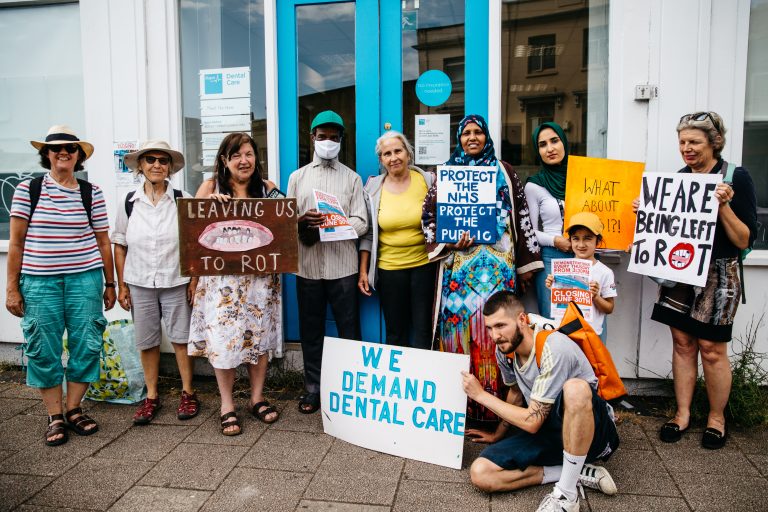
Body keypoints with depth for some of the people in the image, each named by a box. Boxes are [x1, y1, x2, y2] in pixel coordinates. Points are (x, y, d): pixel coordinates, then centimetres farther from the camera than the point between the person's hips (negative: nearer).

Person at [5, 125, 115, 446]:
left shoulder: (91, 193, 5)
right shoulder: (28, 190, 2)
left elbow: (103, 242, 8)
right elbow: (16, 243, 3)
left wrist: (109, 283, 9)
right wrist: (12, 287, 0)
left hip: (85, 279, 1)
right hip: (39, 281, -1)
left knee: (86, 346, 3)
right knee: (43, 351, 4)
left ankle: (73, 410, 22)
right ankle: (55, 418, 18)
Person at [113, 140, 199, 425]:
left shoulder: (183, 200, -4)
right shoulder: (128, 202, 2)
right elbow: (119, 245, 6)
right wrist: (121, 285, 4)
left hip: (176, 282, -2)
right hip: (139, 283, 2)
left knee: (181, 338, 6)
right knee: (146, 341, 11)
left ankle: (188, 393, 22)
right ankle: (151, 396, 25)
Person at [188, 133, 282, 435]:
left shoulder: (268, 188, 7)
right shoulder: (210, 187, 4)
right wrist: (209, 203, -16)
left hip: (260, 276, 2)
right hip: (223, 276, -1)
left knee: (259, 335, 8)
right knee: (224, 338, 0)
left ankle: (257, 398, 24)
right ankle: (227, 406, 15)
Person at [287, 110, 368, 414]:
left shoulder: (352, 178, 7)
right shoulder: (297, 177, 13)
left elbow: (361, 223, -1)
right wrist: (302, 221, -16)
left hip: (342, 266, -1)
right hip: (308, 266, 2)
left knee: (349, 330, 3)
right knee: (311, 329, 9)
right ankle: (312, 387, 22)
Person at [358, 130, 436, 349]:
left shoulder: (428, 181, -3)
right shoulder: (373, 188, 1)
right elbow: (368, 232, 6)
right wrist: (363, 271, 3)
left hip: (425, 264, -1)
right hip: (389, 268, 1)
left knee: (423, 331, 5)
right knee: (395, 333, 11)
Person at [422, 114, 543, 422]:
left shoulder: (504, 171, 12)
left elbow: (521, 216, 10)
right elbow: (428, 215, 9)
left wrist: (526, 263, 6)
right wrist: (447, 240, -9)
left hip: (497, 263, 0)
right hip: (459, 261, 0)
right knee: (459, 321, -3)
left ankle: (493, 400, 8)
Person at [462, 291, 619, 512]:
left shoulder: (553, 349, -26)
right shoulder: (504, 349, -3)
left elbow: (532, 422, -24)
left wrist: (481, 394, -15)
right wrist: (498, 435, 26)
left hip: (593, 429, -6)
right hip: (549, 431, 7)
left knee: (575, 388, -41)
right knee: (480, 473, -14)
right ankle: (577, 472, -6)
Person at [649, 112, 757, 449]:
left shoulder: (736, 178, -8)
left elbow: (745, 240, -11)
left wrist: (724, 206, -23)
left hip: (717, 275, -4)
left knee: (712, 348, 2)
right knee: (682, 342, 8)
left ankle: (716, 419, 22)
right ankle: (683, 414, 21)